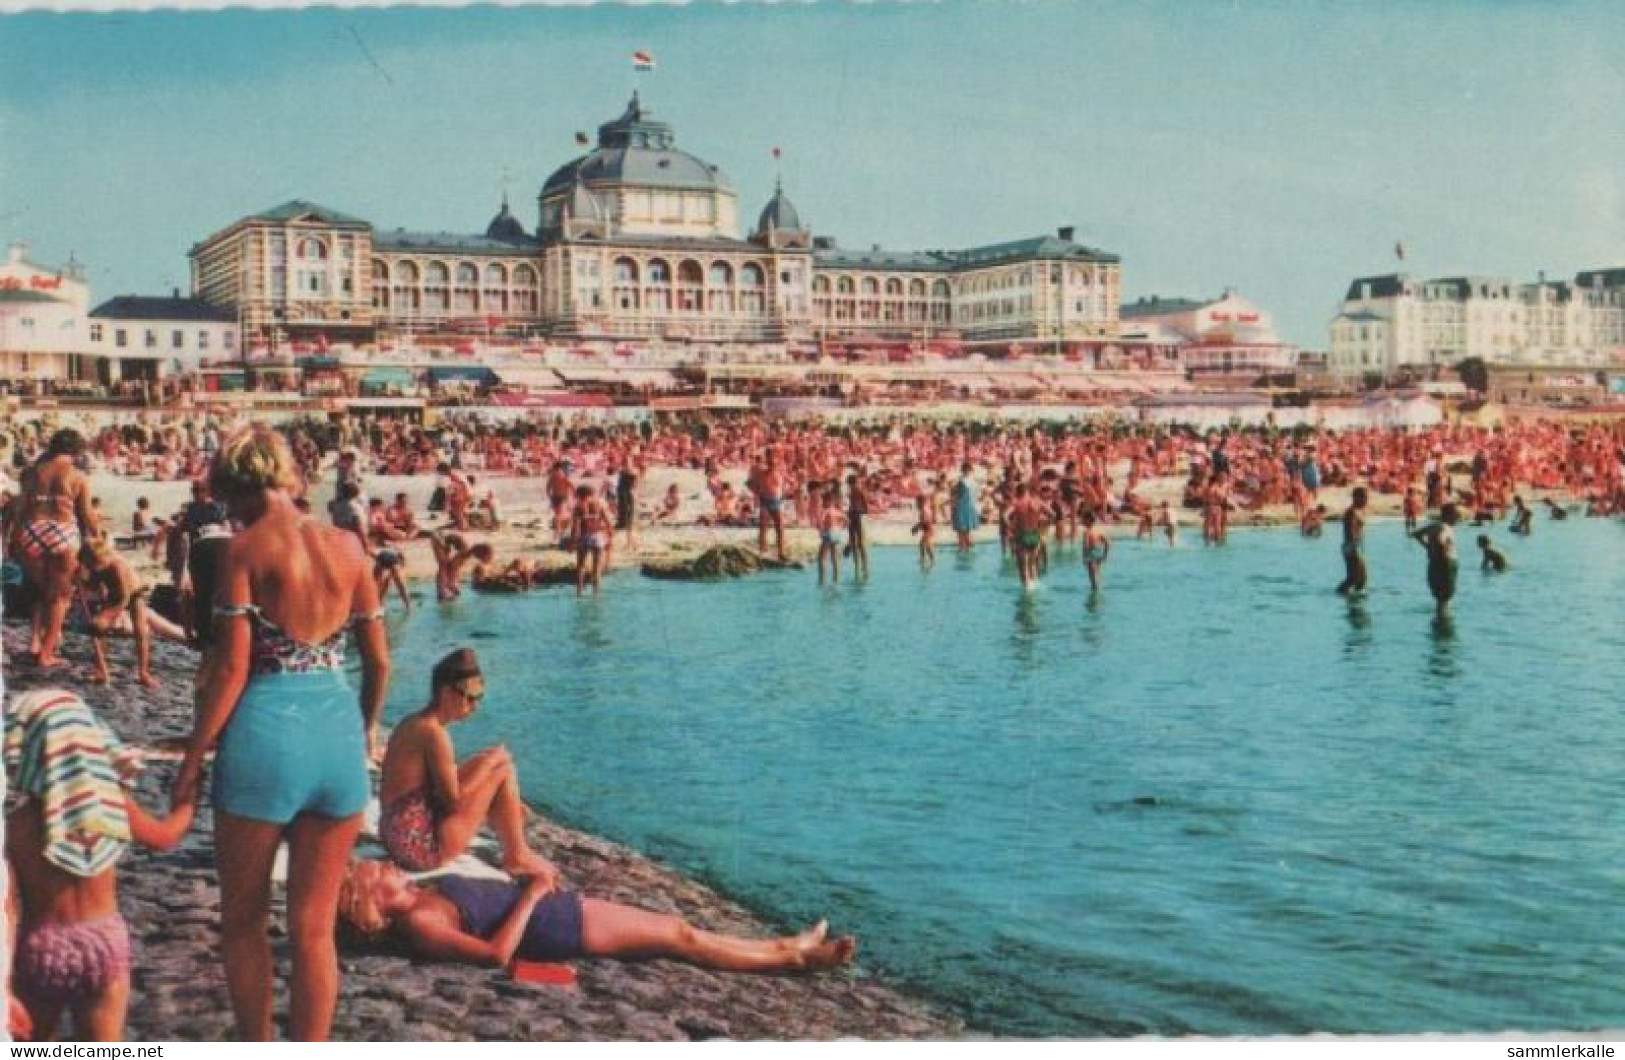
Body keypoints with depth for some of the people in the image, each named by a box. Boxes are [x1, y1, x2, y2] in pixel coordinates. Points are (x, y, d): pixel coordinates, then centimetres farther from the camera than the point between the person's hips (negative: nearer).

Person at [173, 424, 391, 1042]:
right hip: (339, 734, 4)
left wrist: (193, 758, -3)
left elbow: (232, 667, -11)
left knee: (243, 918, 17)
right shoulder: (348, 547, 6)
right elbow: (379, 660, 9)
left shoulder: (246, 548, -7)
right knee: (314, 927, 11)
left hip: (266, 733, -4)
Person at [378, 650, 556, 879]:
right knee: (502, 768, -6)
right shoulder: (434, 733, -19)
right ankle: (517, 857, 9)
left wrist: (506, 805, 13)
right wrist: (489, 761, -7)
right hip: (424, 847, -10)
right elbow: (453, 800, -19)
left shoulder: (413, 724, 9)